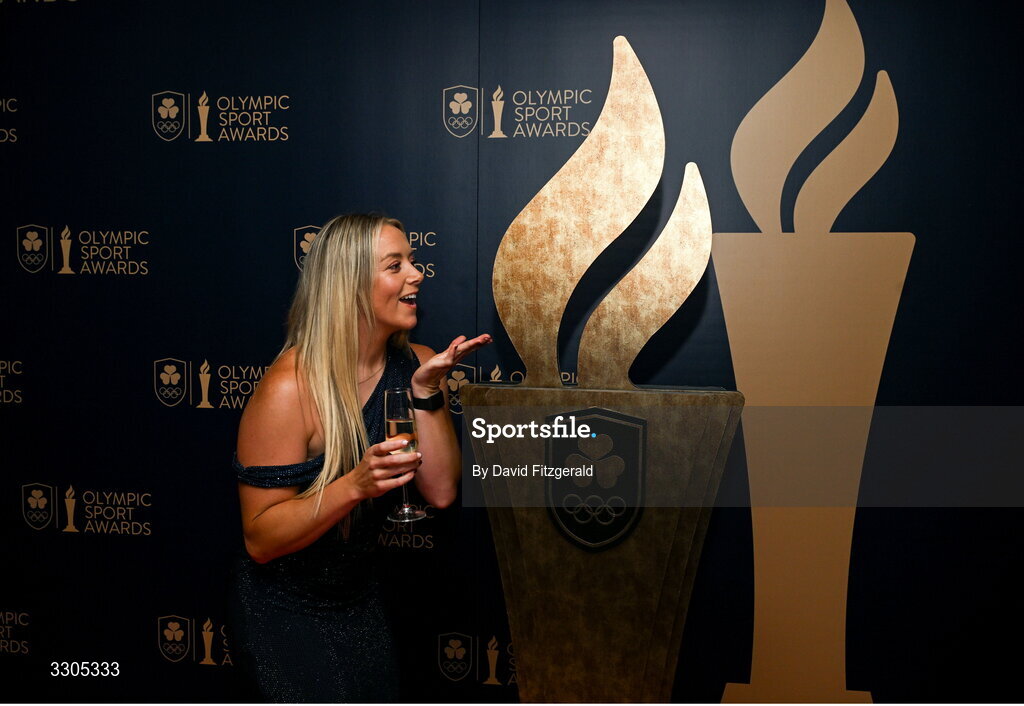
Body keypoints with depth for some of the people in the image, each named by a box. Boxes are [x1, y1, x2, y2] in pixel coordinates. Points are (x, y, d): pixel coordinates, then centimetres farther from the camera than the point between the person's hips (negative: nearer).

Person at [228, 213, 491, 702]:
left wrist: (427, 389, -22)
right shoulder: (290, 389, -26)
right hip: (284, 611, -6)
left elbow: (441, 492, -13)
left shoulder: (414, 364, -7)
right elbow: (261, 540, -22)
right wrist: (356, 485, -36)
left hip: (358, 600, 6)